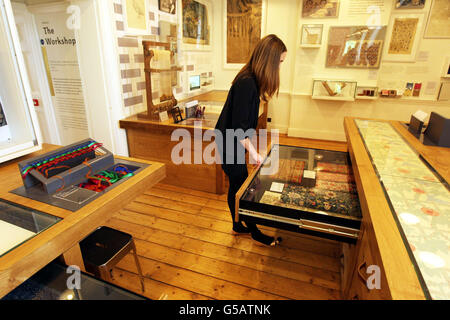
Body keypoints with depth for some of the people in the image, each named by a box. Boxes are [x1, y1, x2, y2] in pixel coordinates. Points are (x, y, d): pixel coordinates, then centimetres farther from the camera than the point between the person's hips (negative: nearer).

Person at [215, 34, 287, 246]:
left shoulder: (250, 79, 6)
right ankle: (255, 232, 25)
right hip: (230, 144, -10)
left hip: (232, 142, 10)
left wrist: (250, 148, 16)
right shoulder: (246, 83, -25)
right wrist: (253, 152, -16)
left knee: (236, 186, 19)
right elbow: (238, 126, -25)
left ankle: (238, 226, 38)